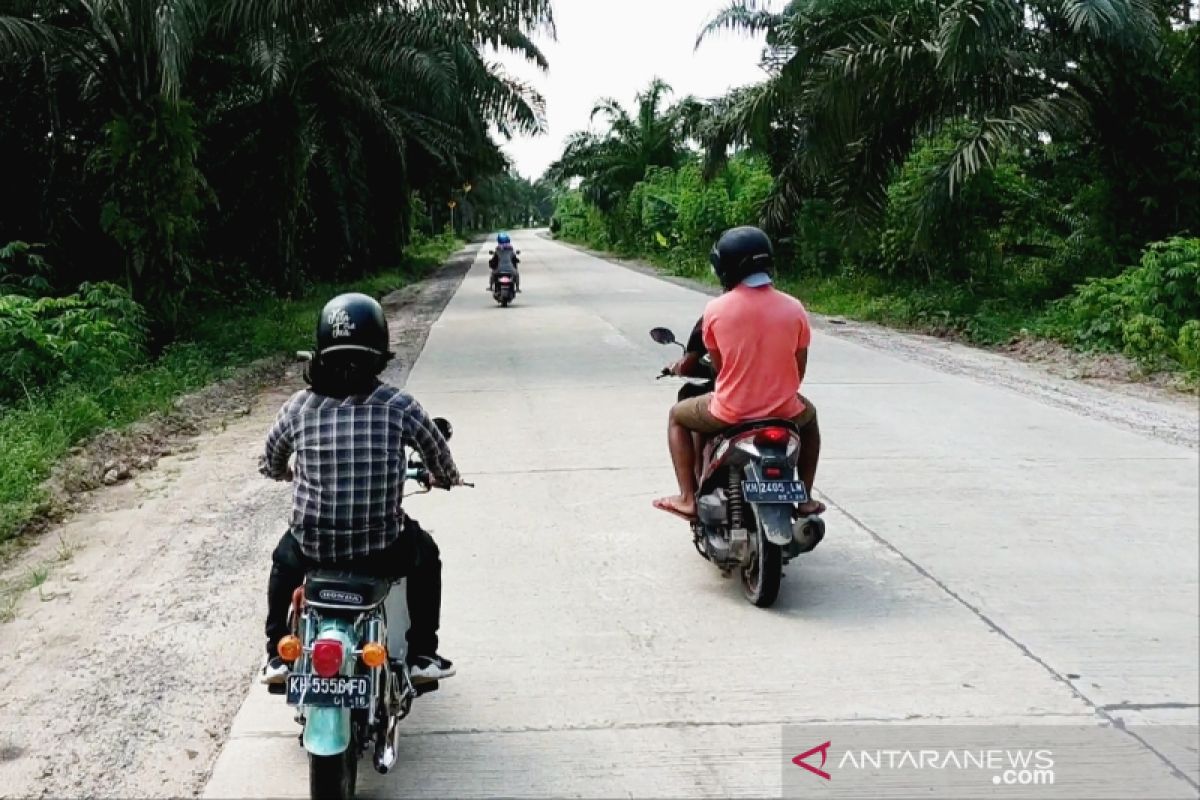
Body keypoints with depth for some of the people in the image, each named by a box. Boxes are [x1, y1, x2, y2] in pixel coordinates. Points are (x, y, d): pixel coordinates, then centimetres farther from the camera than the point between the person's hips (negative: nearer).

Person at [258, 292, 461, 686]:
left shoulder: (299, 406, -4)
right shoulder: (400, 406, -9)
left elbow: (269, 464, 12)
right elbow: (442, 464, 5)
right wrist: (443, 479, 29)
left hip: (313, 547, 2)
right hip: (381, 552, -2)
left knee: (284, 557, 37)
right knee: (424, 552, 32)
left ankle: (277, 654, 40)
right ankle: (422, 655, 33)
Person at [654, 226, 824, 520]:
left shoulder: (715, 310, -10)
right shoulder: (794, 308, -5)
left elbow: (718, 365, 3)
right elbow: (800, 369, 4)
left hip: (729, 413, -2)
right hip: (783, 412, 2)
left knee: (678, 416, 27)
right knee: (808, 414, 37)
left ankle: (688, 498, 21)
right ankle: (805, 498, 35)